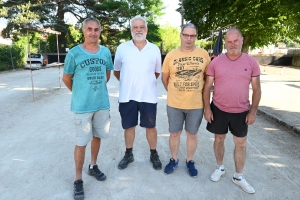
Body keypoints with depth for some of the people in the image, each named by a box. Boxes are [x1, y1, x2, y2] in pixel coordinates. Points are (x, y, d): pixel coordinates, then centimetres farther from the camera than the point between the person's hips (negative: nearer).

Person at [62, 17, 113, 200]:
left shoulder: (106, 52, 2)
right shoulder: (74, 53, -9)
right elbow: (66, 78, 1)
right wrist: (80, 93, 11)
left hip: (102, 103, 4)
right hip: (82, 106, -4)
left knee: (97, 137, 17)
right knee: (81, 143, 3)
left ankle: (93, 166, 38)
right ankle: (78, 180, 18)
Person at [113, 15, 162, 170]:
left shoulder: (155, 49, 3)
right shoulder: (122, 48, 0)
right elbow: (116, 71, 9)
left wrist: (146, 82, 9)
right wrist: (128, 83, 8)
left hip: (148, 96, 0)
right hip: (127, 96, 0)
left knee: (150, 127, 11)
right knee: (128, 126, 12)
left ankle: (154, 154, 30)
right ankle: (128, 154, 31)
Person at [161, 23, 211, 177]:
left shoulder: (204, 54, -2)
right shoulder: (171, 55, -3)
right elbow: (164, 78, 7)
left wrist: (200, 92, 8)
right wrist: (174, 92, 8)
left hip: (196, 104, 0)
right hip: (174, 104, 0)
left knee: (192, 134, 14)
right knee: (174, 133, 13)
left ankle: (190, 161, 35)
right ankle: (174, 160, 34)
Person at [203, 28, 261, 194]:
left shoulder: (251, 62, -4)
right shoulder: (215, 62, -5)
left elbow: (256, 89, 0)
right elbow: (207, 87, -3)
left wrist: (253, 111, -4)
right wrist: (207, 108, -7)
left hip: (241, 111, 1)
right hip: (219, 109, 0)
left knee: (241, 144, 10)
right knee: (219, 139, 14)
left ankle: (238, 176, 29)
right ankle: (220, 168, 37)